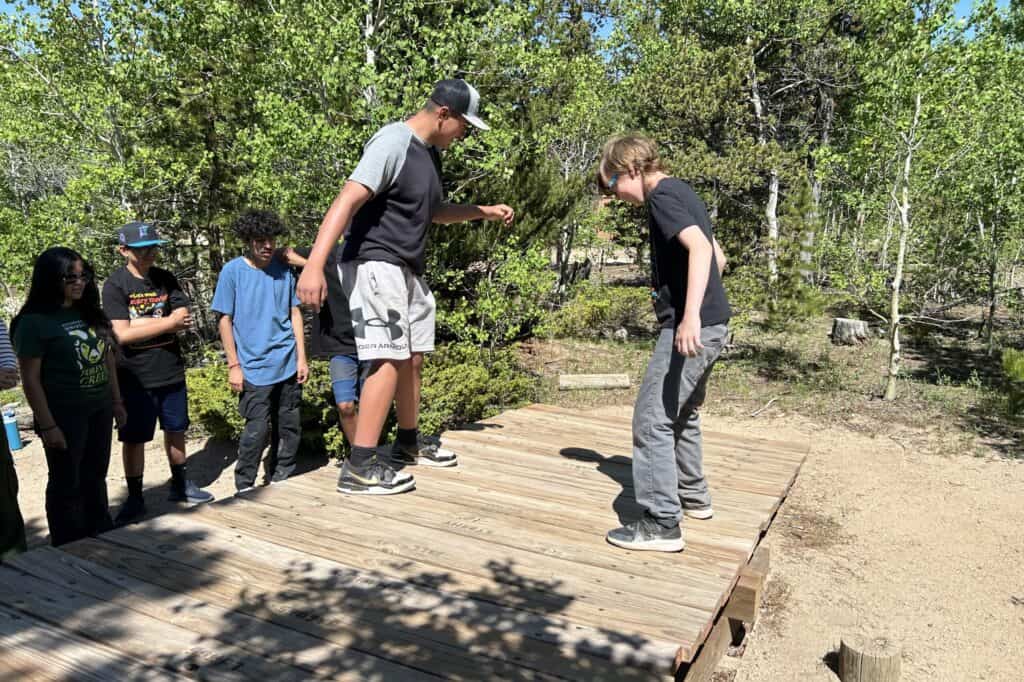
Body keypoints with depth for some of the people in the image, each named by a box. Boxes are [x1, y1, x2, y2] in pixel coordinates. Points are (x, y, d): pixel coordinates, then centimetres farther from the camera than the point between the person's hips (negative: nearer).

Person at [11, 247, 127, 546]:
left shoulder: (90, 313, 6)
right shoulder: (34, 322, -14)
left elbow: (108, 358, 13)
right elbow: (31, 380, -15)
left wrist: (117, 401, 12)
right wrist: (47, 426, -17)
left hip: (99, 410, 6)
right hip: (65, 416, -6)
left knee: (95, 478, 18)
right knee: (66, 484, 7)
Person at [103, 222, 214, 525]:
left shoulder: (166, 279, 4)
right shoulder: (115, 284, -8)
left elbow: (183, 320, -8)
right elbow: (122, 334, -17)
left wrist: (140, 323, -17)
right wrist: (168, 322, -13)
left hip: (171, 371, 4)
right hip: (135, 377, -4)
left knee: (176, 430, 15)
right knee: (133, 439, 6)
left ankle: (180, 485, 32)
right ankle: (135, 499, 20)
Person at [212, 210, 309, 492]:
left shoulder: (283, 270, 7)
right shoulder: (232, 272, -3)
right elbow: (225, 320, -2)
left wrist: (301, 357, 5)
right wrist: (234, 365, -5)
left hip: (288, 364, 4)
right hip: (254, 368, -4)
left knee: (289, 428, 8)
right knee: (257, 430, -5)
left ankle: (281, 484, 25)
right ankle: (244, 490, 13)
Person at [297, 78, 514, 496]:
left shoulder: (430, 152, 14)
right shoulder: (393, 141, -15)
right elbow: (347, 200, -26)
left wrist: (484, 212, 22)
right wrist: (314, 265, -35)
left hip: (408, 269, 10)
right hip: (375, 264, -10)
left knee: (413, 357, 15)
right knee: (390, 359, -15)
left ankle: (408, 444, 32)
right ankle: (359, 468, -10)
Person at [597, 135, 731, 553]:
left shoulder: (662, 196, -11)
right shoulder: (681, 193, 18)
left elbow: (700, 248, -27)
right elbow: (718, 256, 24)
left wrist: (690, 314, -34)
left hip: (691, 326, -10)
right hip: (712, 323, 10)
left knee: (651, 419, -6)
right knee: (682, 412, 23)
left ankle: (661, 524, -1)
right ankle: (693, 495, 38)